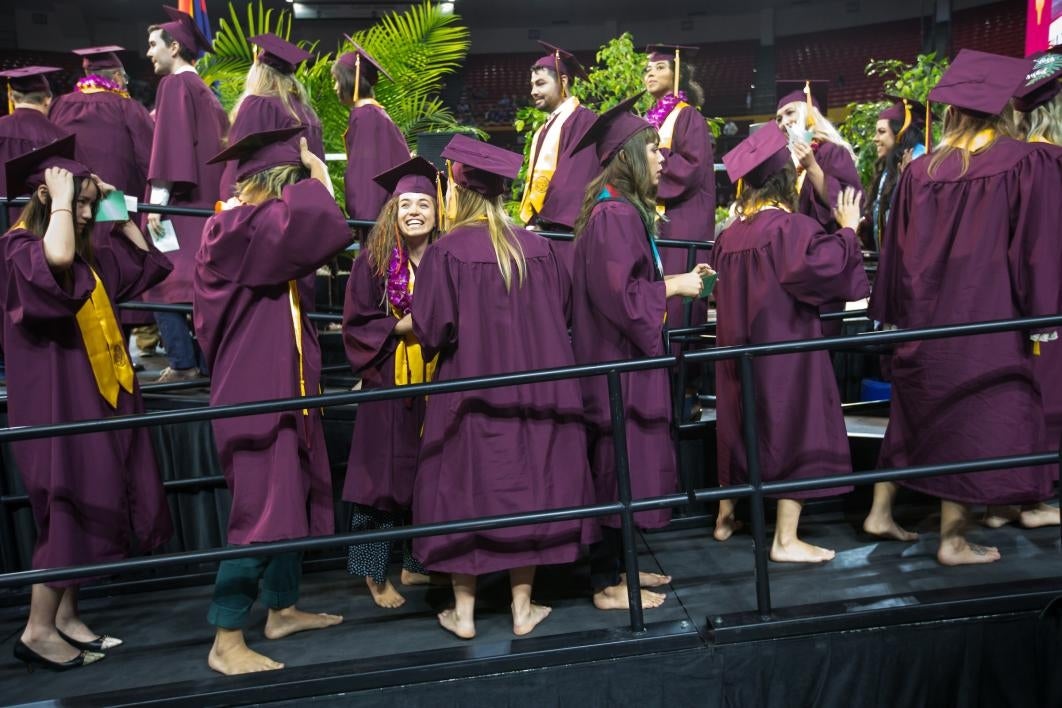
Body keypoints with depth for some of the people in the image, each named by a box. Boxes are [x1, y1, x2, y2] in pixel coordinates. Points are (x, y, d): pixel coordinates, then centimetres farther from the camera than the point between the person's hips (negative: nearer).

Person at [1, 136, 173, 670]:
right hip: (53, 398, -9)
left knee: (88, 503, 11)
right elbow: (56, 260, -34)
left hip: (95, 393, 9)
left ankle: (65, 617, 21)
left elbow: (145, 259, 23)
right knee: (68, 507, -7)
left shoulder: (90, 254, 15)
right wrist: (61, 200, -19)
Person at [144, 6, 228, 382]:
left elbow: (169, 144, -17)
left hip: (181, 202, -9)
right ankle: (208, 360, 8)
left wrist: (157, 199, -20)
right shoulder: (205, 91, 18)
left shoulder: (174, 84, -7)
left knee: (164, 280, -7)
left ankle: (184, 363, -10)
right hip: (206, 202, 9)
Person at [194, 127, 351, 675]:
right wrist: (316, 169, -14)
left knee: (293, 503, 17)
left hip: (283, 392, 10)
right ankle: (226, 642, 8)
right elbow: (315, 218, -31)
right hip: (255, 397, -10)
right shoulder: (233, 229, -17)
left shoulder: (259, 231, 12)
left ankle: (281, 609, 32)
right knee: (262, 516, -5)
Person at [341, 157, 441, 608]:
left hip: (437, 384, 3)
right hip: (389, 386, -3)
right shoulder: (373, 261, -3)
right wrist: (404, 325, -16)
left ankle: (415, 565, 26)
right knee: (386, 477, 0)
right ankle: (376, 575, 15)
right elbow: (355, 327, -4)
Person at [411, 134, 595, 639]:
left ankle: (463, 612, 17)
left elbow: (431, 330, -13)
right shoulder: (538, 248, 0)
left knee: (464, 490, 9)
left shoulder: (446, 252, -12)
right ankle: (523, 607, 20)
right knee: (527, 483, 12)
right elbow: (562, 316, 9)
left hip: (469, 390, -3)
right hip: (534, 389, 3)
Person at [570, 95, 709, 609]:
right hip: (618, 362, -10)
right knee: (617, 469, -2)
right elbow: (619, 295, -23)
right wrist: (673, 286, -12)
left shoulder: (623, 210, 14)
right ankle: (607, 584, 11)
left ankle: (616, 564, 29)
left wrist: (673, 282, 11)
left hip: (625, 359, 10)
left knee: (624, 469, 16)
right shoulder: (614, 215, -17)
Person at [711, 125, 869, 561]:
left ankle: (727, 515, 30)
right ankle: (786, 539, 4)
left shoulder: (730, 234, 4)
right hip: (786, 346, -7)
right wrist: (847, 230, -6)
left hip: (739, 346, 7)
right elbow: (830, 263, -24)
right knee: (793, 430, 1)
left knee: (742, 427, 18)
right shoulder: (792, 227, -15)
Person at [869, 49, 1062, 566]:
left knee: (922, 415, 19)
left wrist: (891, 312, 14)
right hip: (988, 318, -4)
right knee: (976, 423, 4)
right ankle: (953, 539, 9)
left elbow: (897, 248, 6)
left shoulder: (920, 171, 3)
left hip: (925, 318, 4)